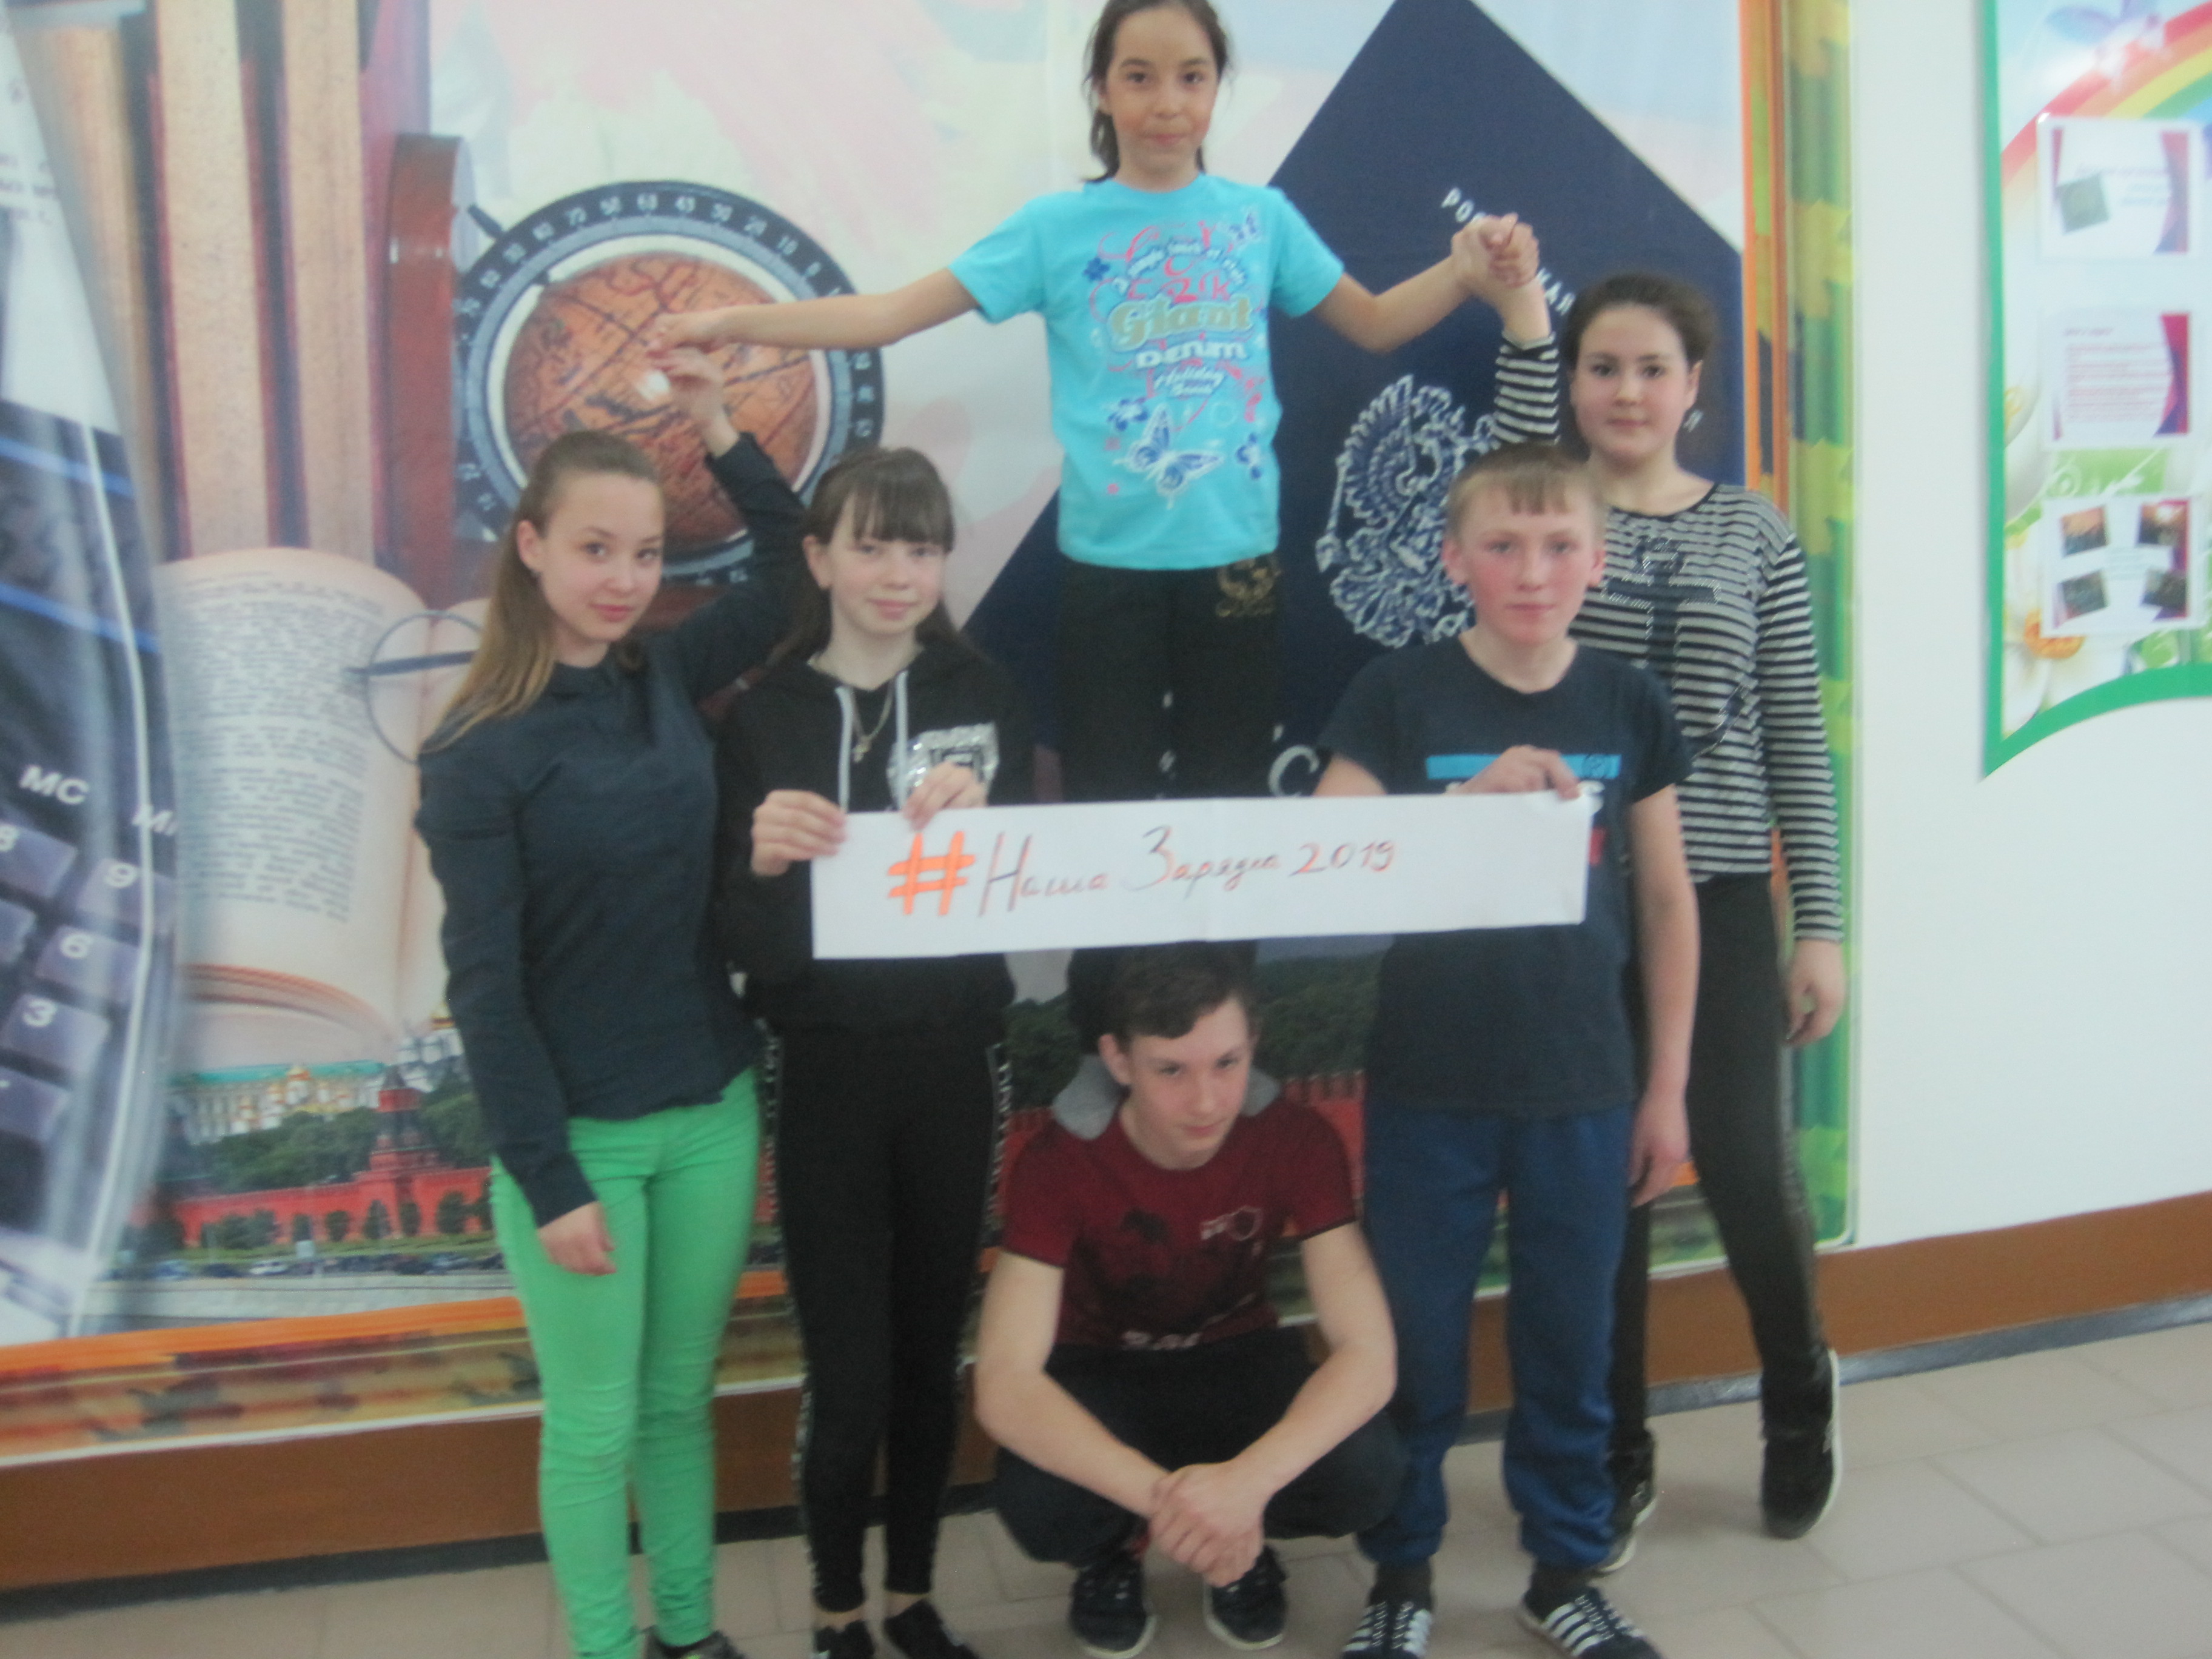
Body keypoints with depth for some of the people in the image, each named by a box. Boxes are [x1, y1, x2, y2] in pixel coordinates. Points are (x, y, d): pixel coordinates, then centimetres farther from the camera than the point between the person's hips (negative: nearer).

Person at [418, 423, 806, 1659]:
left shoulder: (668, 678, 0)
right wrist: (548, 1181, -14)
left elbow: (800, 570, 10)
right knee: (595, 1423, 11)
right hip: (581, 1135, -5)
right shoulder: (478, 755, -14)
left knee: (684, 1397, 19)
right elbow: (484, 984, -14)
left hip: (713, 1113, 5)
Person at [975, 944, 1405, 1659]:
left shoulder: (1297, 1141, -24)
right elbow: (1002, 1385, -35)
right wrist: (1162, 1495, -50)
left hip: (1238, 1359, 1)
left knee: (1365, 1475, -29)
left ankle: (1240, 1544, 6)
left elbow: (1367, 1354, -28)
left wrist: (1247, 1480, -47)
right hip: (1101, 1371, -1)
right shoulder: (1061, 1162, -28)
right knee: (1037, 1506, -33)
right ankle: (1116, 1548, 5)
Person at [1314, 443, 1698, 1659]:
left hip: (1583, 1093, 2)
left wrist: (1668, 1086, 7)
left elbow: (1666, 899, 7)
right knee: (1414, 1348, 10)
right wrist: (1471, 796, -26)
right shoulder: (1397, 696, -6)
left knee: (1570, 1345, 14)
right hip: (1429, 1091, -2)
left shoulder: (1627, 704, 1)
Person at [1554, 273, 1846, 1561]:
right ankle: (1618, 1455, 27)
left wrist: (1821, 924, 0)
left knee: (1747, 1166, 2)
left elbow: (1797, 742, 3)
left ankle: (1801, 1389, 35)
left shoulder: (1754, 531, 5)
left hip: (1719, 899, 0)